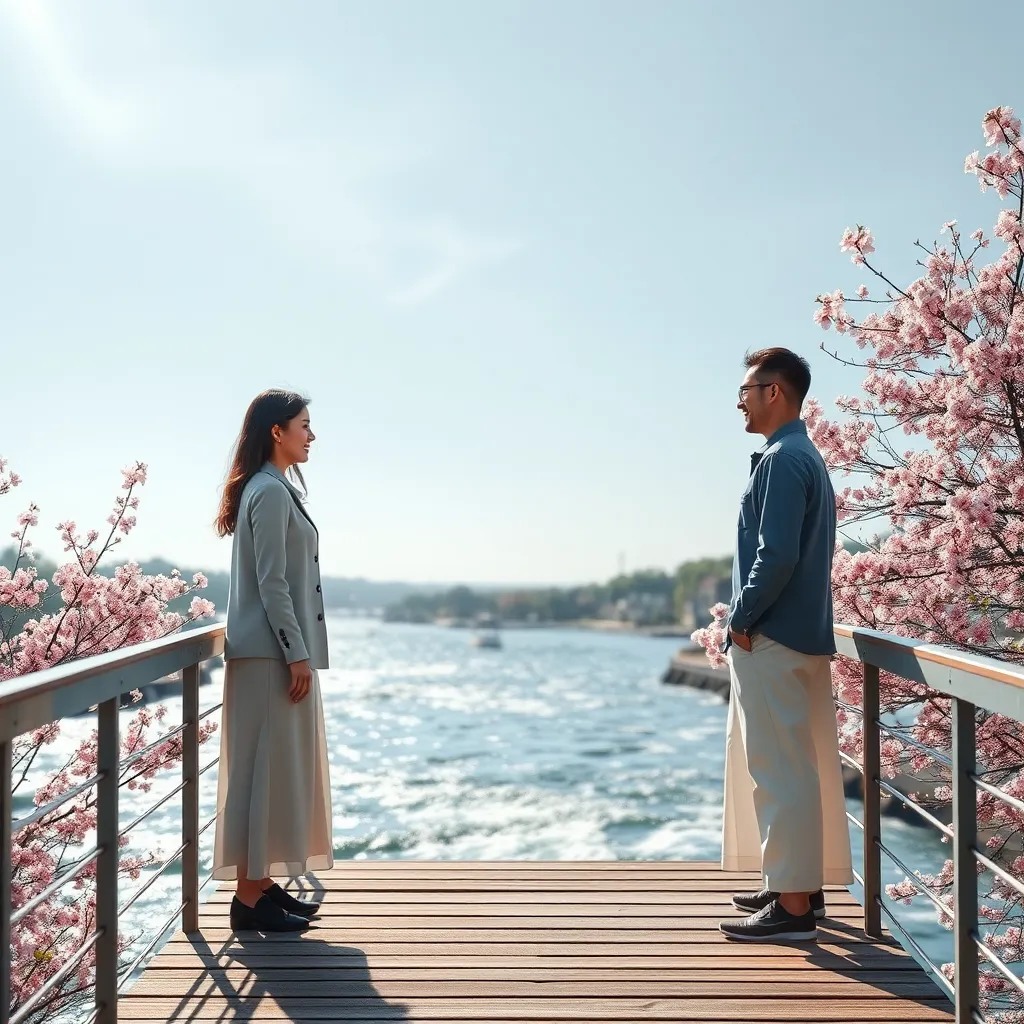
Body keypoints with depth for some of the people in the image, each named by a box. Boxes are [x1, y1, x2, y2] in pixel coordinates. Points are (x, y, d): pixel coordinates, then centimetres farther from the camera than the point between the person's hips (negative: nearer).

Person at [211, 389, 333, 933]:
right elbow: (272, 584, -19)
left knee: (283, 768, 13)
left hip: (279, 650, 10)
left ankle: (263, 883, 20)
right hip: (271, 653, -10)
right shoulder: (270, 491, -13)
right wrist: (297, 655, -19)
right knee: (266, 768, -6)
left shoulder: (279, 489, 17)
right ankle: (249, 898, 0)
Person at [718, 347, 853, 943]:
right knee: (804, 764, 15)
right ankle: (804, 886, 25)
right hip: (808, 635, 11)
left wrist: (742, 617, -12)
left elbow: (776, 554, -23)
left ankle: (793, 907, -1)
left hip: (772, 640, -11)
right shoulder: (808, 457, 18)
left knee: (779, 768, -6)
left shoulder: (782, 460, -14)